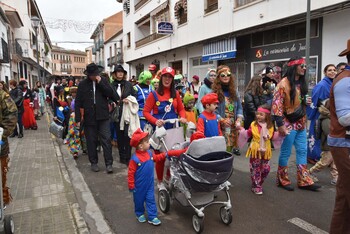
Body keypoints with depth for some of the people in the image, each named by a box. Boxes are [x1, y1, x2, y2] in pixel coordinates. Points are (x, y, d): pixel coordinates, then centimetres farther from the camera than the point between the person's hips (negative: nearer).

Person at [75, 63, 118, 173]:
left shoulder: (104, 80, 4)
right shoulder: (82, 84, 2)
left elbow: (112, 95, -7)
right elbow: (78, 103, 2)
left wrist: (100, 83, -13)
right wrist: (78, 119, -2)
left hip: (103, 116, 0)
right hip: (89, 117, 0)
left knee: (106, 139, -3)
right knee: (91, 141, 9)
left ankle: (109, 163, 4)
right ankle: (94, 162, 24)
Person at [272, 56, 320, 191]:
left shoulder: (301, 83, 13)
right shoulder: (284, 83, -13)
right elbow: (276, 104, -19)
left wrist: (306, 102, 3)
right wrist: (280, 124, -22)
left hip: (300, 122, 8)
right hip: (289, 123, -8)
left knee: (302, 151, 10)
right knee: (286, 152, 2)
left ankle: (304, 181, 18)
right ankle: (282, 180, 17)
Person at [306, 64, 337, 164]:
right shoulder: (321, 85, -18)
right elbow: (313, 101, -16)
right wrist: (310, 114, -12)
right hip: (320, 115, -7)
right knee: (316, 135, 3)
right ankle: (312, 156, 16)